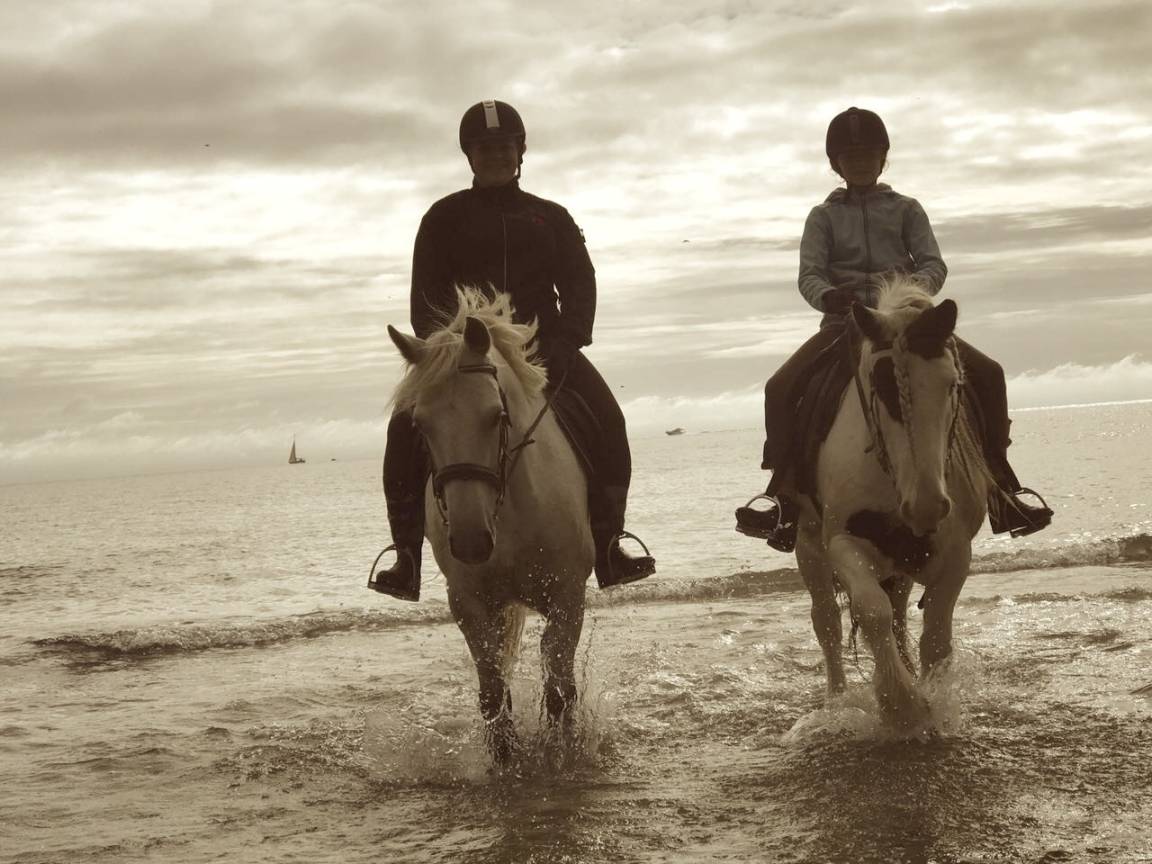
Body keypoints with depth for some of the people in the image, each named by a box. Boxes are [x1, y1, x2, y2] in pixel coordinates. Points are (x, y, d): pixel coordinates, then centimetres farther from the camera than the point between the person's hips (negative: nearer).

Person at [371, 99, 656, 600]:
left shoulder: (550, 218, 17)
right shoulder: (446, 218, 13)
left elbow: (579, 285, 7)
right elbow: (426, 295, 6)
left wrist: (566, 342, -12)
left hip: (541, 345, 1)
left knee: (607, 421, -23)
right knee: (406, 427, -26)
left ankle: (608, 545, -16)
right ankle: (407, 555, -18)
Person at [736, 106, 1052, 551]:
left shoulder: (905, 209, 13)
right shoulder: (824, 216, 12)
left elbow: (933, 263, 2)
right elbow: (809, 273, 0)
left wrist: (917, 287, -23)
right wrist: (826, 295, -25)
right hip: (845, 321, 0)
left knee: (986, 373, -19)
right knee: (781, 388, -24)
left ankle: (1000, 481, -10)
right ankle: (782, 491, -13)